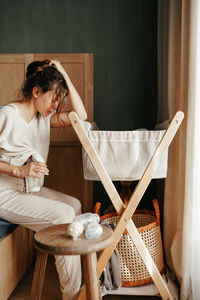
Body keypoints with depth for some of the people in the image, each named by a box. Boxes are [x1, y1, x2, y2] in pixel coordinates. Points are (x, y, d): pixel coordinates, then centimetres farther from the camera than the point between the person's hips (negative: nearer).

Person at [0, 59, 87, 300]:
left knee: (74, 205, -6)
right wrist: (20, 171, -27)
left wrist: (63, 74, -4)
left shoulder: (44, 117, 7)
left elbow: (80, 116, -2)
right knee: (64, 215, -19)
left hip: (28, 189, 8)